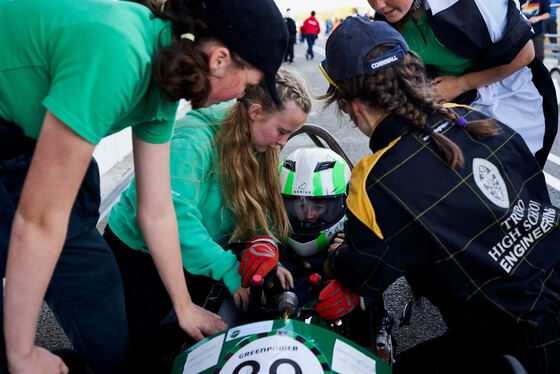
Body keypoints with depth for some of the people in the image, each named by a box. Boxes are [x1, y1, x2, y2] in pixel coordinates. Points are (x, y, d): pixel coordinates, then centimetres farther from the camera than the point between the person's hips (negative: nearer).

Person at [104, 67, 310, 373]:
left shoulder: (257, 147, -7)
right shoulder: (193, 139, -33)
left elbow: (256, 214, -3)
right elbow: (175, 216, -42)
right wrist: (229, 270, -40)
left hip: (193, 255, 6)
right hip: (136, 249, -6)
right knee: (137, 342, -7)